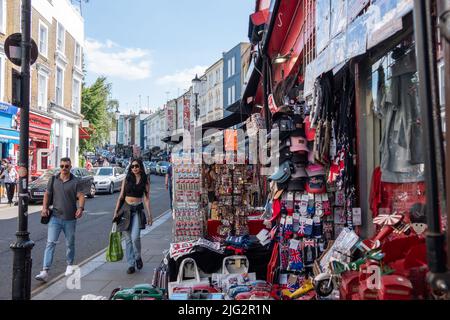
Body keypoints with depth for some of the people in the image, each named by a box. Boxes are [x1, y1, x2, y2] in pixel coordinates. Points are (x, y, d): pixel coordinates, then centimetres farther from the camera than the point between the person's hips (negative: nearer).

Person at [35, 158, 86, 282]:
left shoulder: (75, 181, -3)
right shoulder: (53, 179, 6)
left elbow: (81, 196, -10)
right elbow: (47, 194, 14)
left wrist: (80, 208, -27)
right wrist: (44, 207, -1)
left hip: (70, 218, -1)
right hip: (55, 217, 1)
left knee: (70, 244, 12)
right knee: (50, 243, -7)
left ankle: (70, 265, 32)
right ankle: (45, 272, -8)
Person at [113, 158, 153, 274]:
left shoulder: (145, 180, 3)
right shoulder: (126, 179, 7)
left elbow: (147, 198, 2)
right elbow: (121, 196, 10)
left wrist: (149, 214, -3)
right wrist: (116, 212, 5)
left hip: (137, 210, -2)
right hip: (125, 209, 2)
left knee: (135, 237, -15)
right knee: (128, 238, 4)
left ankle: (138, 257, 13)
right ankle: (131, 264, 15)